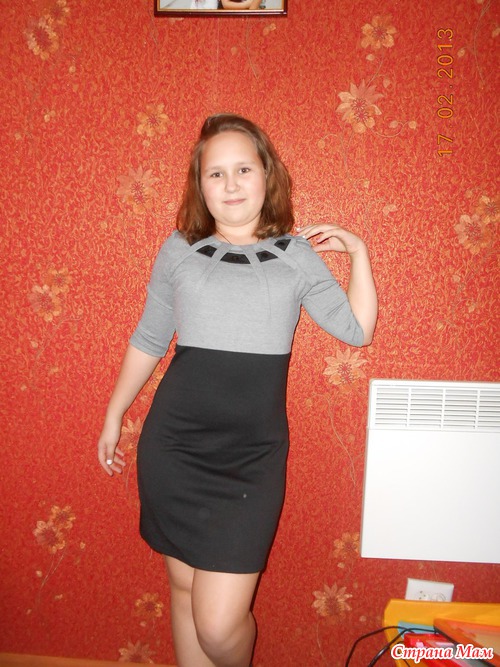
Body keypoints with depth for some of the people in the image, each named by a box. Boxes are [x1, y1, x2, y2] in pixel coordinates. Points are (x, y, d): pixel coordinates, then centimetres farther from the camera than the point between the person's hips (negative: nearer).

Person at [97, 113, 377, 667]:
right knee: (184, 588, 15)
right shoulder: (179, 250, 6)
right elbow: (147, 341, 14)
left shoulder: (296, 255, 6)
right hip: (172, 447, 2)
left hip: (253, 455, -1)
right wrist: (113, 417, 19)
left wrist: (358, 251, 4)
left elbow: (357, 330, 7)